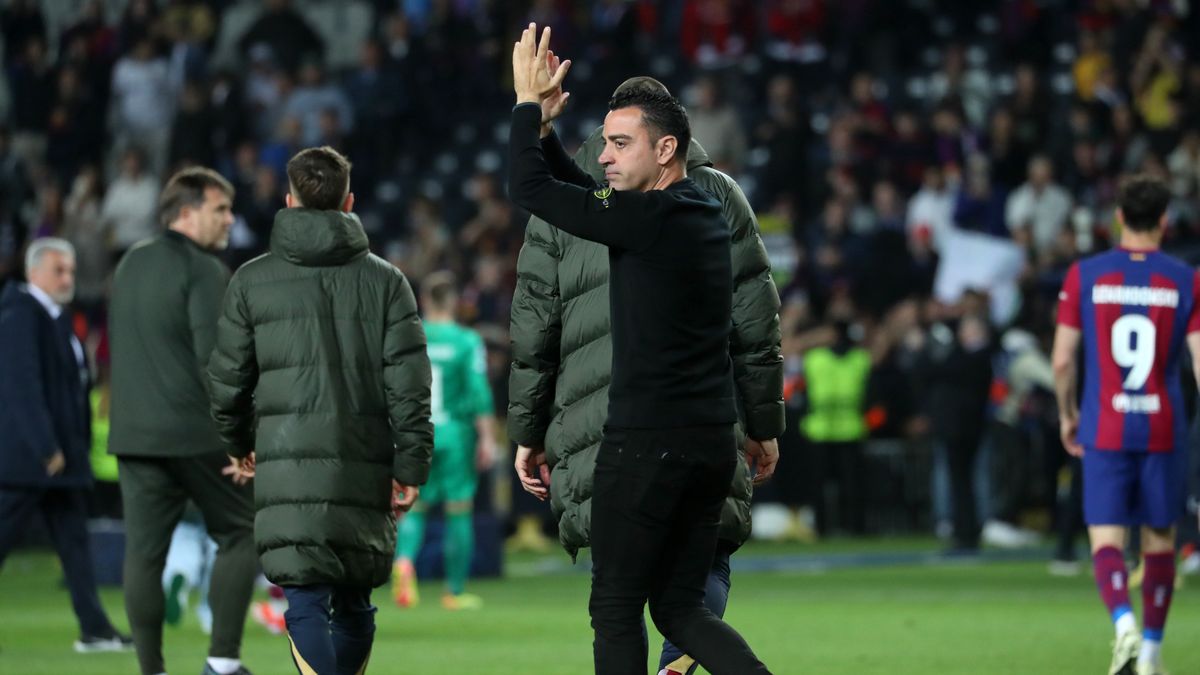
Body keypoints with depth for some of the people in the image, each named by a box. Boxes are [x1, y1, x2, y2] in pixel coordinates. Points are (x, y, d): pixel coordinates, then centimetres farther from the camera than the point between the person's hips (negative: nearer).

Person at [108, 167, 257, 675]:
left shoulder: (130, 265, 13)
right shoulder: (204, 271, -11)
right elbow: (216, 359, -18)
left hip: (133, 435, 7)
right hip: (197, 433, -6)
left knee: (143, 552, 4)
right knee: (239, 536, 6)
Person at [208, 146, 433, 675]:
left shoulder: (252, 281, 5)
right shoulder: (384, 280, 6)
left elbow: (228, 377, 9)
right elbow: (408, 382, -1)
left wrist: (239, 443, 26)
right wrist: (411, 466, 2)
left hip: (287, 463, -1)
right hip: (365, 467, 1)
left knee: (306, 602, -8)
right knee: (354, 602, 15)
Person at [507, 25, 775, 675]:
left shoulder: (650, 220, -16)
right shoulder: (704, 214, 12)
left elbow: (529, 188, -12)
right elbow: (587, 195, 24)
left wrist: (529, 104, 0)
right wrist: (543, 126, 14)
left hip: (647, 445, -8)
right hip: (712, 443, 8)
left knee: (616, 609, 2)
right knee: (680, 606, 13)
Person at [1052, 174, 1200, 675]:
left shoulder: (1085, 276, -1)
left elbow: (1062, 360, 0)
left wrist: (1067, 414, 16)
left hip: (1104, 430, -1)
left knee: (1106, 539, -1)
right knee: (1160, 540, 14)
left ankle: (1124, 623, -26)